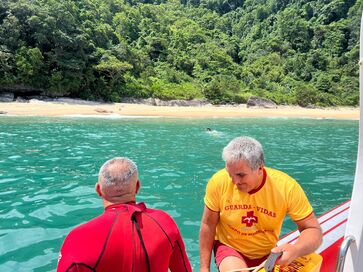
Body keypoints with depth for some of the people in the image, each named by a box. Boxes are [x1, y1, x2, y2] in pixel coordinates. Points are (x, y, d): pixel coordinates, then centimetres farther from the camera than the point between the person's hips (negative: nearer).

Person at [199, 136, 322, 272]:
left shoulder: (287, 187, -23)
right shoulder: (218, 182, -23)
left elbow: (313, 230, -15)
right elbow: (208, 225, -10)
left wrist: (295, 250, -36)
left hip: (268, 253, 3)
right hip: (229, 247, -3)